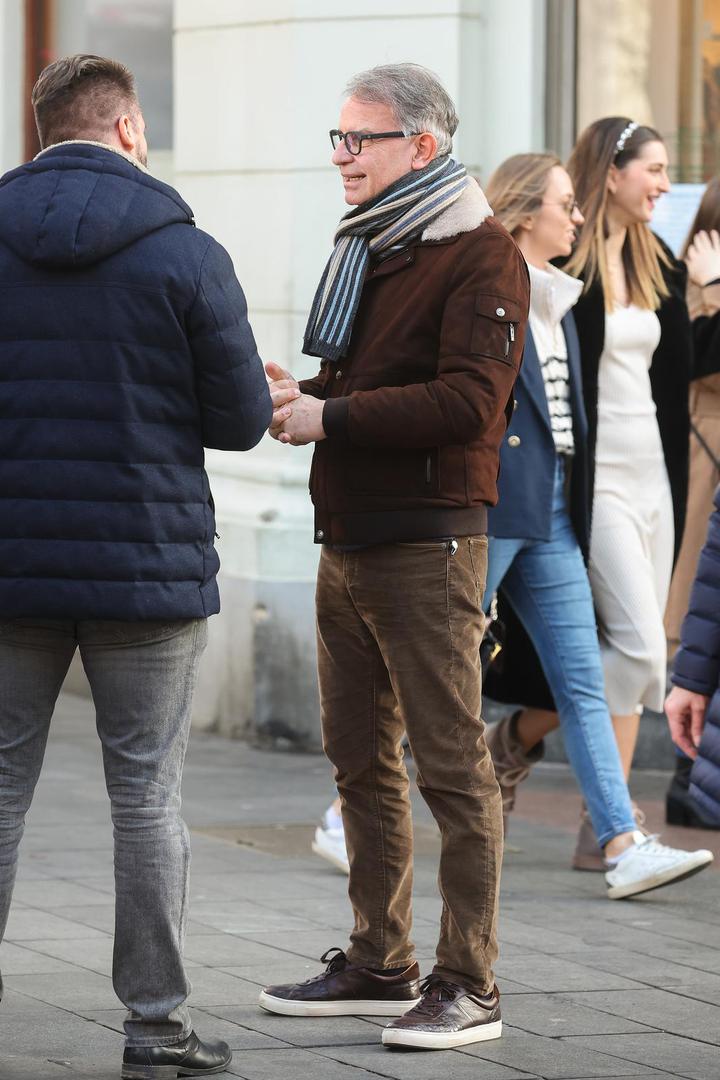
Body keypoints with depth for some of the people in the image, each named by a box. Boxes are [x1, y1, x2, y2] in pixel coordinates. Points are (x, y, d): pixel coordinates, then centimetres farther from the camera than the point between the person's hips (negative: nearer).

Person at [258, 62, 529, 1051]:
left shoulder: (480, 257, -10)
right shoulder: (368, 249, 19)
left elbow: (468, 401, -21)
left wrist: (328, 417, -19)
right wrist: (301, 397, 4)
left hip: (427, 546, -9)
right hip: (348, 542, 9)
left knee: (453, 765, -6)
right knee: (361, 763, 13)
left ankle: (470, 986, -3)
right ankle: (379, 965, 22)